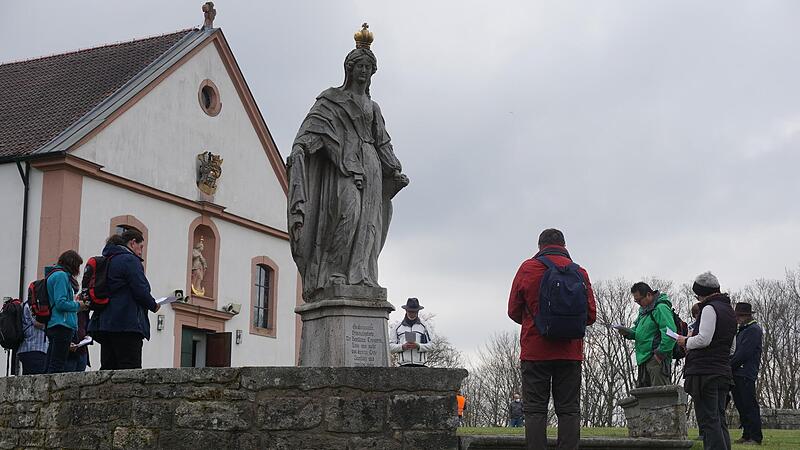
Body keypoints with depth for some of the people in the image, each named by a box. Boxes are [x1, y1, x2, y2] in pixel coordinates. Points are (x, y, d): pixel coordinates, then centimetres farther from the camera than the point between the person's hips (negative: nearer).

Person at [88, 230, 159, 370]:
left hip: (105, 322, 9)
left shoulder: (108, 260, 21)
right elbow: (141, 291, -14)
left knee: (108, 368, 6)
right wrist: (153, 305, 4)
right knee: (130, 370, -11)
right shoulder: (130, 260, -6)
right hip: (127, 324, -9)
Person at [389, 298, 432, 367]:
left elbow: (429, 345, 8)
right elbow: (391, 347, 9)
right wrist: (402, 347, -9)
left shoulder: (423, 327, 13)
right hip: (404, 365, 0)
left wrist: (418, 346, -11)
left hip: (420, 364, 0)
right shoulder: (398, 328, 13)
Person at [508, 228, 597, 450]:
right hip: (570, 352, 1)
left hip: (535, 350, -1)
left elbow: (514, 311, 4)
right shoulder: (579, 272, 4)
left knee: (535, 409, 1)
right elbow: (590, 315, 5)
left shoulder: (527, 268, 1)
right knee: (569, 410, 5)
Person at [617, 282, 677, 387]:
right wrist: (628, 332, 8)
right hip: (644, 359, 10)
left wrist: (660, 353, -21)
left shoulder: (661, 308, -12)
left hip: (656, 360, -10)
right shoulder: (644, 310, 20)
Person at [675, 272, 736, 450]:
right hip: (723, 371, 9)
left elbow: (704, 339, -19)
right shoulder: (729, 310, 20)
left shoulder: (710, 308, -9)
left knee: (708, 421, -8)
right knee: (719, 420, 12)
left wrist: (686, 342, 0)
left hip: (705, 372, -9)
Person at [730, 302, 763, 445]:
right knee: (741, 405, 10)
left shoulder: (754, 330, -10)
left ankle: (755, 437, -6)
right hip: (738, 374, 10)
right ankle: (746, 435, 15)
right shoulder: (743, 330, 21)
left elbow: (744, 353, -17)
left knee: (749, 405, -8)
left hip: (746, 374, -10)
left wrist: (729, 365, -11)